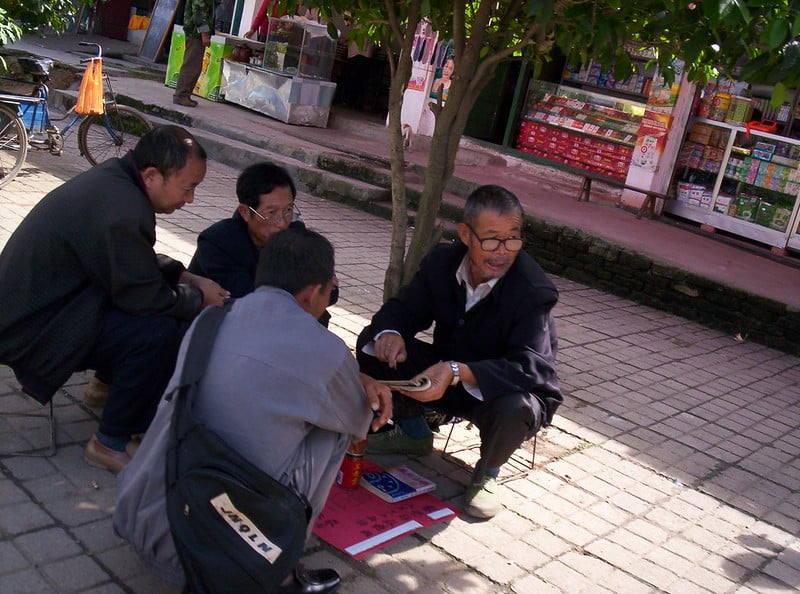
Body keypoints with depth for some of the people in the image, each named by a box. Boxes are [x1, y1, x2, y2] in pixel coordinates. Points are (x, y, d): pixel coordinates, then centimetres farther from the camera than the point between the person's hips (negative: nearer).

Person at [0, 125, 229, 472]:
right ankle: (112, 444, -9)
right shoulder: (122, 212, -31)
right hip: (32, 332, -10)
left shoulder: (113, 177, 1)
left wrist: (189, 279, 5)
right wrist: (200, 299, -7)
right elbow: (146, 297, -23)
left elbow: (142, 264, 15)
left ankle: (110, 381, 28)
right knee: (162, 331, -24)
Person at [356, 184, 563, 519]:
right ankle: (413, 432, 14)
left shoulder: (534, 291, -26)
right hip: (448, 379, 5)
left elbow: (531, 366, -36)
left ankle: (487, 473, -3)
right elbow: (405, 308, -5)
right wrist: (389, 333, -31)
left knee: (515, 408, -40)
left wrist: (457, 372, -51)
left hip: (507, 392, -4)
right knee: (373, 343, -11)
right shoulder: (442, 261, -11)